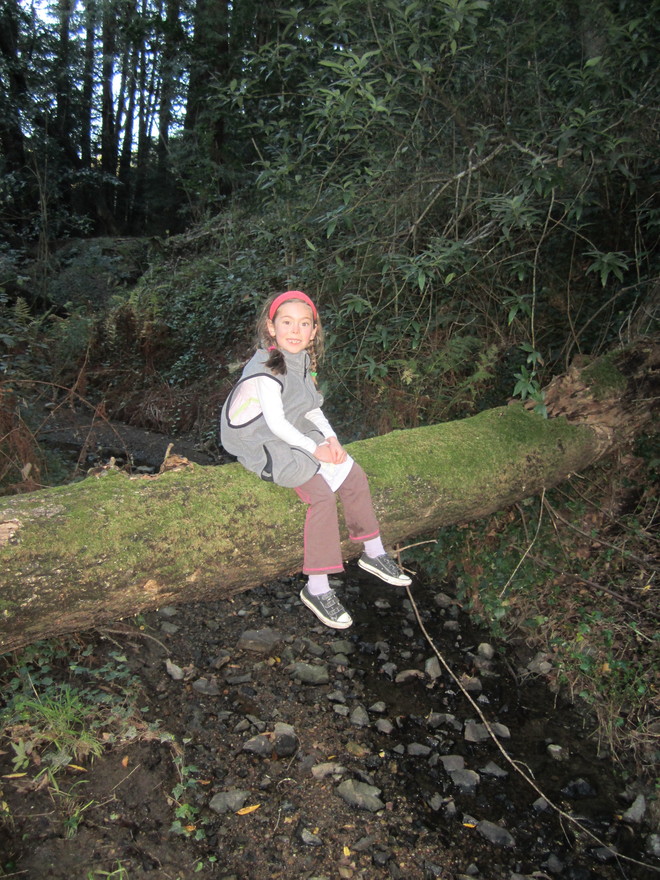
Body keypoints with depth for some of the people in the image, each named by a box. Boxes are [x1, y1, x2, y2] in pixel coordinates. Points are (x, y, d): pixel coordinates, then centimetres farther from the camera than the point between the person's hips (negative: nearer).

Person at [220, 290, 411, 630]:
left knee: (353, 473, 1)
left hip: (293, 435, 9)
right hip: (263, 445, -9)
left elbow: (311, 408, 12)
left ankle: (373, 553, 17)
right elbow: (276, 423, -22)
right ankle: (316, 589, -16)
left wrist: (330, 438, -2)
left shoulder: (302, 360, 7)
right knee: (321, 492, -23)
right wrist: (313, 448, -15)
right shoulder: (266, 369, -20)